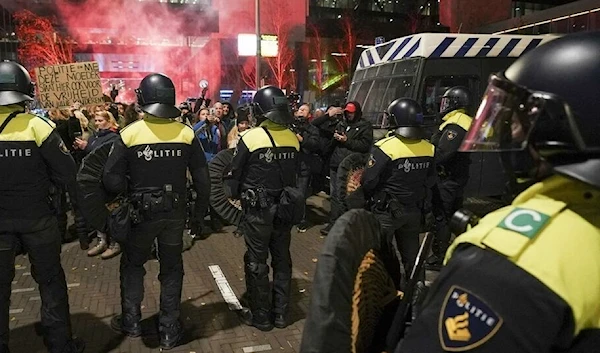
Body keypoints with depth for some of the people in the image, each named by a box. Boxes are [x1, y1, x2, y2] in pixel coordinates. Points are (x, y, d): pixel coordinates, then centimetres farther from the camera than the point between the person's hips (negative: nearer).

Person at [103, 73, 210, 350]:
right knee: (171, 269, 15)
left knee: (132, 265, 22)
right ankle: (169, 331, 23)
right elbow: (202, 180, -6)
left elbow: (111, 181, -13)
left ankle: (131, 321, 32)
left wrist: (129, 192, 8)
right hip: (175, 212, 1)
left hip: (141, 212, -1)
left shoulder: (129, 134, -12)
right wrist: (199, 216, 6)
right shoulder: (186, 133, -8)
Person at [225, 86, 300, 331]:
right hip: (284, 208, 5)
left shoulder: (250, 137, -14)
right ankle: (281, 313, 25)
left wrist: (232, 197, 7)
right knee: (282, 259, 14)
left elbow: (235, 175, -8)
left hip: (258, 209, -4)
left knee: (256, 262, 7)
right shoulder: (293, 139, -1)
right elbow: (298, 175, 6)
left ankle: (261, 316, 17)